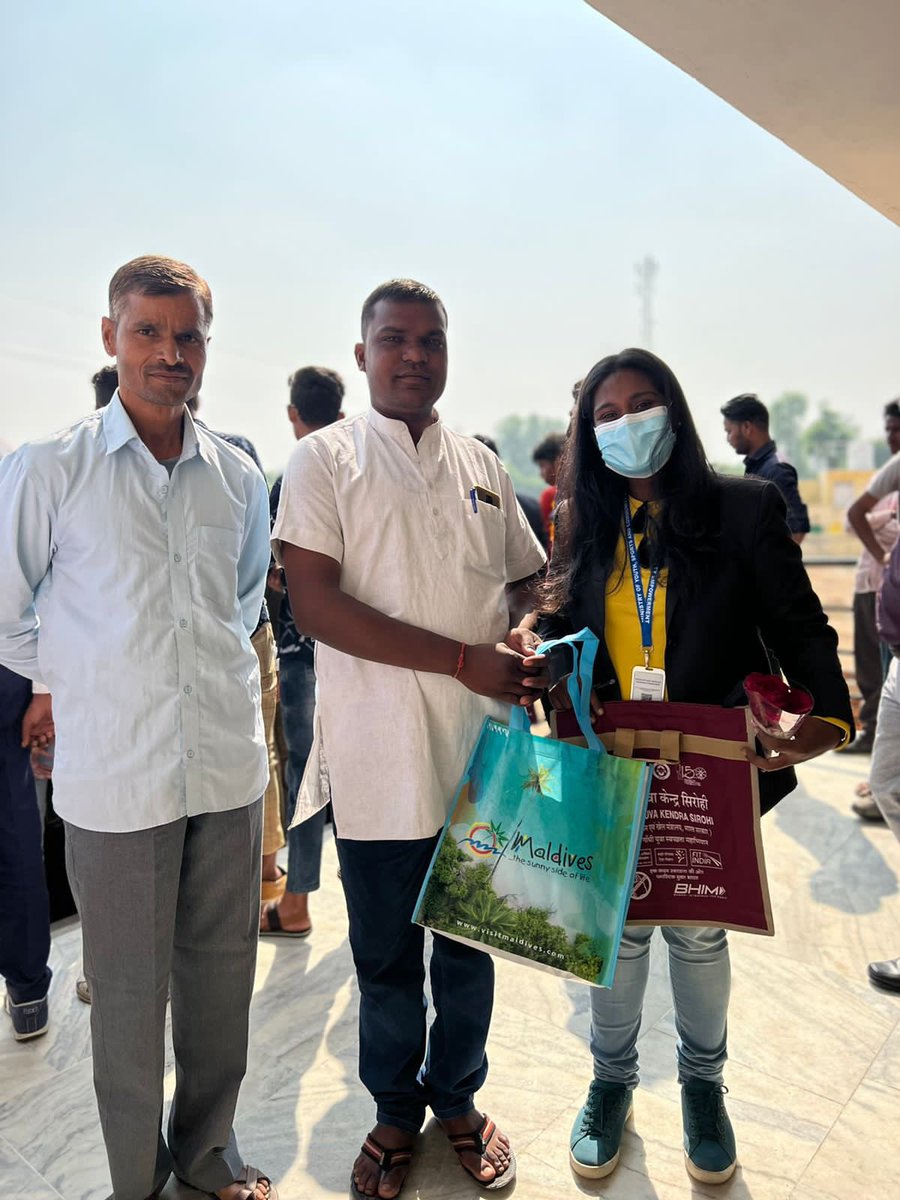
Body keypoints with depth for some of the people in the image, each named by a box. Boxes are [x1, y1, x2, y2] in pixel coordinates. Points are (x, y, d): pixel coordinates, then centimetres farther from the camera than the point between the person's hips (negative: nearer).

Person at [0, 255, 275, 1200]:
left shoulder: (239, 477, 6)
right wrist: (87, 684, 4)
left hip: (228, 764, 4)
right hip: (114, 770, -3)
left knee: (222, 971, 15)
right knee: (127, 988, 10)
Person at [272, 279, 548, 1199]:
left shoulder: (482, 464, 10)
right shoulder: (323, 459, -3)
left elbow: (525, 581, 17)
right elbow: (315, 605, -14)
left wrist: (523, 637, -7)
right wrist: (466, 658, -19)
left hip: (482, 752, 4)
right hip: (379, 759, -3)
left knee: (472, 941, 17)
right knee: (386, 953, 12)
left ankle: (457, 1096, 41)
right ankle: (396, 1109, 38)